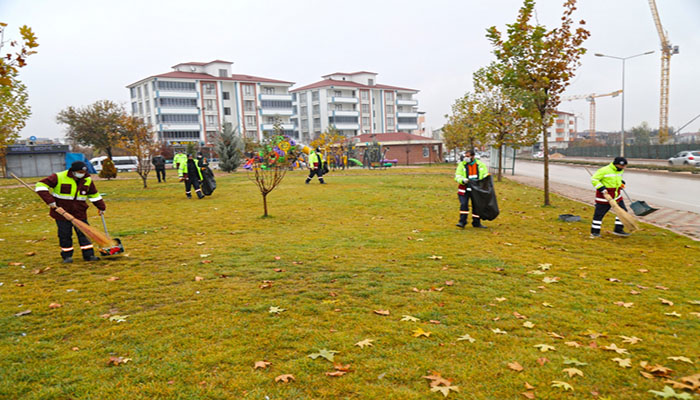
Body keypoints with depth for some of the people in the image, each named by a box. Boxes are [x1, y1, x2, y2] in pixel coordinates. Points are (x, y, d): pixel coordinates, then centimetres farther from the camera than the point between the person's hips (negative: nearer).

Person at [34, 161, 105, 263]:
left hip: (79, 213, 3)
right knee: (65, 235, 3)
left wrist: (101, 207, 23)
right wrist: (49, 201, -23)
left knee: (84, 233, 2)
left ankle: (88, 255, 9)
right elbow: (41, 185, -15)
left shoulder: (88, 180, 2)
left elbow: (94, 194, 18)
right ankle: (67, 256, 18)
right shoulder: (59, 177, -13)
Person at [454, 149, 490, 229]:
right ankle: (462, 222, -8)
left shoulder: (480, 165, 3)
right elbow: (457, 176, -7)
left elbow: (486, 175, 11)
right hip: (465, 189, -2)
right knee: (464, 205, -14)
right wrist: (463, 180, -28)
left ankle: (476, 223, 22)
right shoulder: (462, 165, -2)